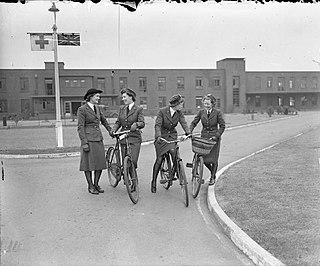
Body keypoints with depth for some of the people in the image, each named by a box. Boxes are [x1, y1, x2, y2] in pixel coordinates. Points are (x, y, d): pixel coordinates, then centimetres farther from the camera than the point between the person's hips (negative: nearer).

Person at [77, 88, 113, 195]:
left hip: (99, 139, 7)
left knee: (100, 163, 6)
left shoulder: (97, 108, 12)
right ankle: (90, 186, 14)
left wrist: (110, 130, 26)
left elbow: (104, 120, 27)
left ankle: (96, 184, 21)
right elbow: (80, 127, -11)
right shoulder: (82, 109, -7)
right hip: (88, 140, -7)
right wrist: (84, 143, -15)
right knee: (88, 163, 1)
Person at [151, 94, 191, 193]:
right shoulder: (162, 111, -17)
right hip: (161, 136, -3)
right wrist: (158, 136, -37)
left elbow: (184, 123, -12)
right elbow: (157, 125, -22)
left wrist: (188, 133, -30)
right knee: (159, 159, -2)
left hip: (172, 135, 3)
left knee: (173, 152, -22)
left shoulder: (179, 113, -4)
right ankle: (154, 182, 12)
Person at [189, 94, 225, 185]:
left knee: (213, 159, 2)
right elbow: (194, 123, 2)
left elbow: (222, 126, -6)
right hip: (204, 137, 3)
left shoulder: (218, 112, -8)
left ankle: (213, 177, 22)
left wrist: (216, 136, -16)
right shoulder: (201, 112, 2)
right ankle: (213, 172, 30)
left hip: (214, 138, -3)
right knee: (204, 158, 1)